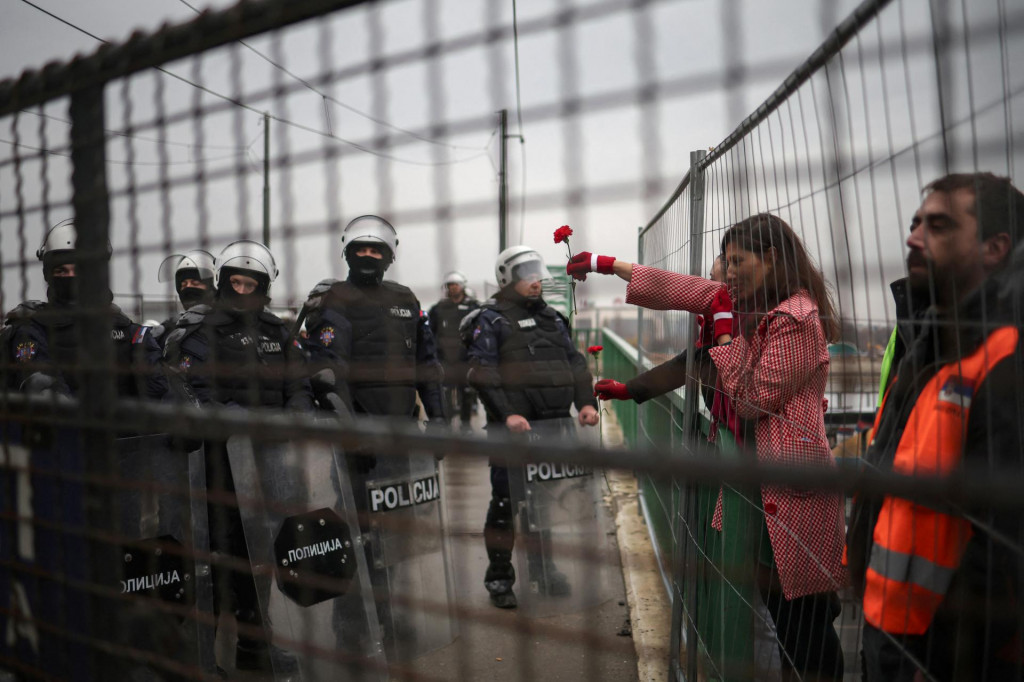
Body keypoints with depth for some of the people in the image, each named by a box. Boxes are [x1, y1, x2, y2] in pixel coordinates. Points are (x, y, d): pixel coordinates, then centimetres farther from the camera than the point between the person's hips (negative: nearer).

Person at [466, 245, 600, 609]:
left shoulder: (552, 317, 18)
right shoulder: (491, 319, -1)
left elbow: (575, 363, 17)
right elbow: (483, 373, -10)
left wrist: (586, 402, 3)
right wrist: (507, 414, -19)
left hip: (556, 424, 6)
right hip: (513, 428, -6)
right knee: (506, 501, 0)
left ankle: (544, 567, 30)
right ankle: (499, 578, 13)